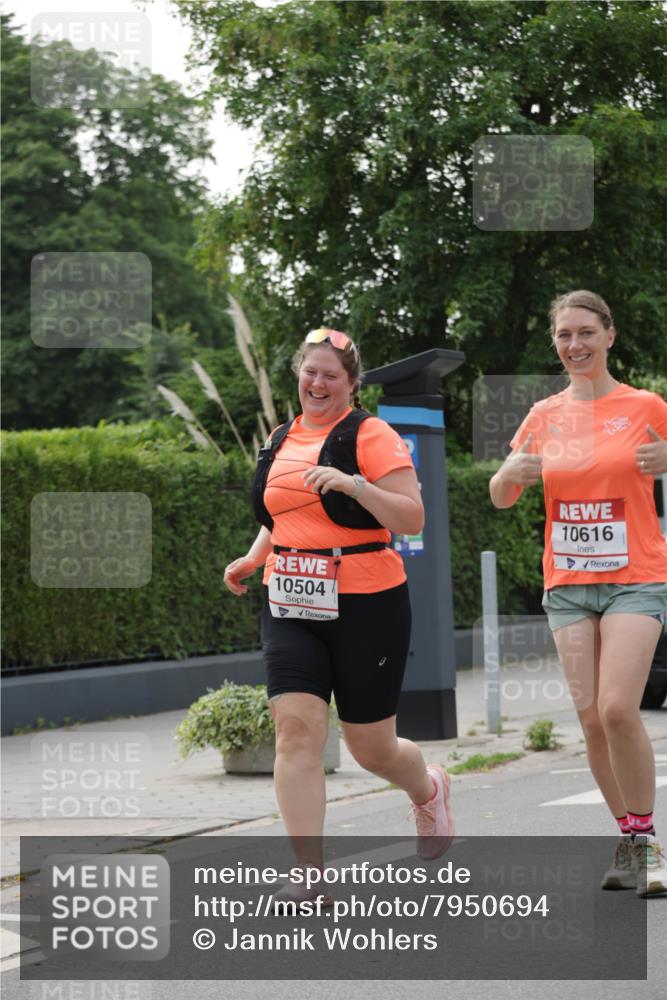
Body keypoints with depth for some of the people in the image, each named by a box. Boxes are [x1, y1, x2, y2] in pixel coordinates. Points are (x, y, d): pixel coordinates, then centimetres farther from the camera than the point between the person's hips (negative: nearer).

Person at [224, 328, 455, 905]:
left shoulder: (371, 435, -6)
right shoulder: (281, 441, 13)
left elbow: (412, 520, -13)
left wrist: (353, 483, -25)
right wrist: (252, 559, 12)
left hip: (367, 607, -5)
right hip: (290, 607, 5)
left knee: (372, 748, 6)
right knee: (296, 729, -13)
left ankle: (429, 791, 42)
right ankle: (311, 875, -13)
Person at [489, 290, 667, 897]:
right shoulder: (546, 416, 9)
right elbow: (501, 498, 15)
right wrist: (513, 472, -8)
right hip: (568, 584, 4)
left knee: (617, 708, -19)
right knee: (591, 717, -1)